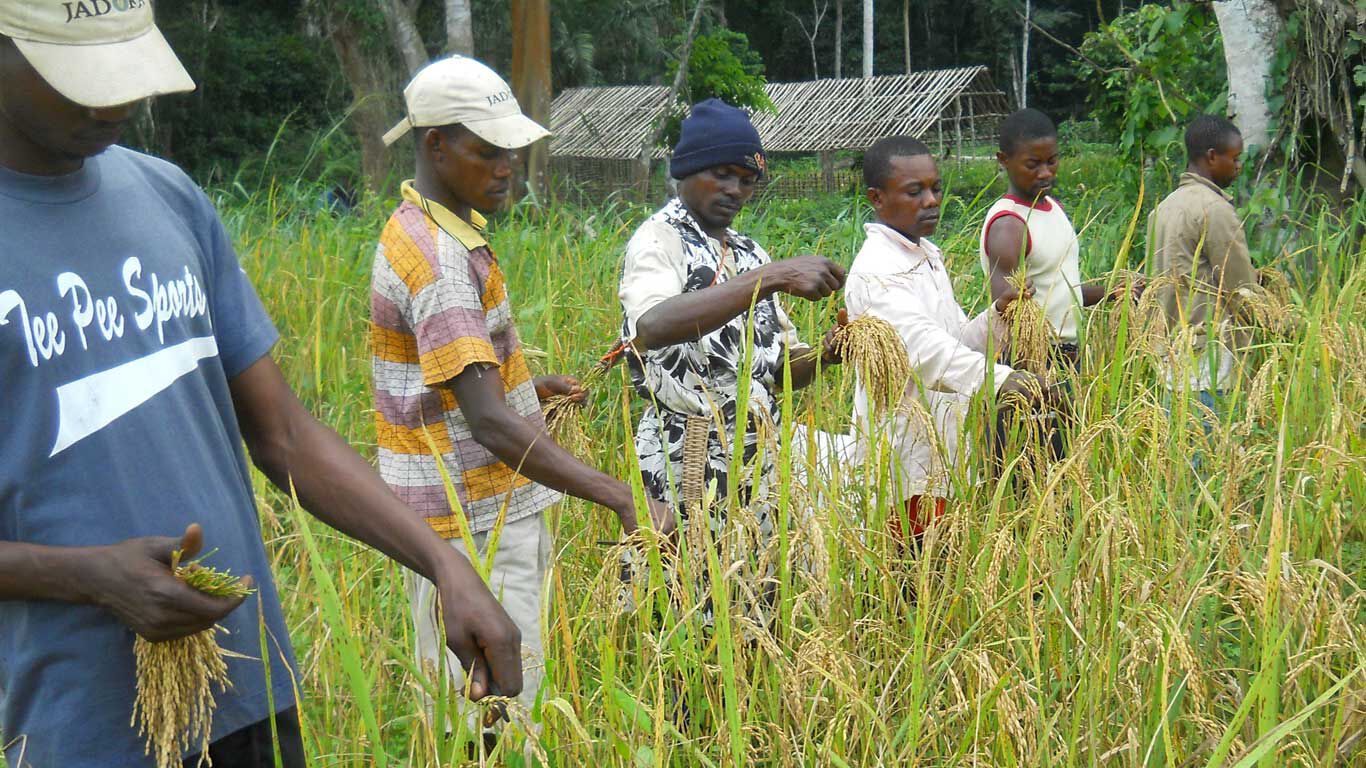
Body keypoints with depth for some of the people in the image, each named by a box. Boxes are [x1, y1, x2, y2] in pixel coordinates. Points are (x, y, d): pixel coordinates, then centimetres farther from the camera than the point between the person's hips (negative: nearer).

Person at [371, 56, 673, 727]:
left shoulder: (444, 230, 11)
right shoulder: (436, 257, -22)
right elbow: (488, 423, -31)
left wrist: (526, 382, 24)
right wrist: (620, 499, -35)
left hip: (496, 511, 10)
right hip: (472, 527, -10)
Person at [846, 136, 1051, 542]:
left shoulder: (929, 255, 15)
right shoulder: (875, 272, -16)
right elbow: (924, 348, -31)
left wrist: (997, 315, -2)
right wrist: (1000, 378, -45)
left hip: (944, 458, 9)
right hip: (907, 467, -9)